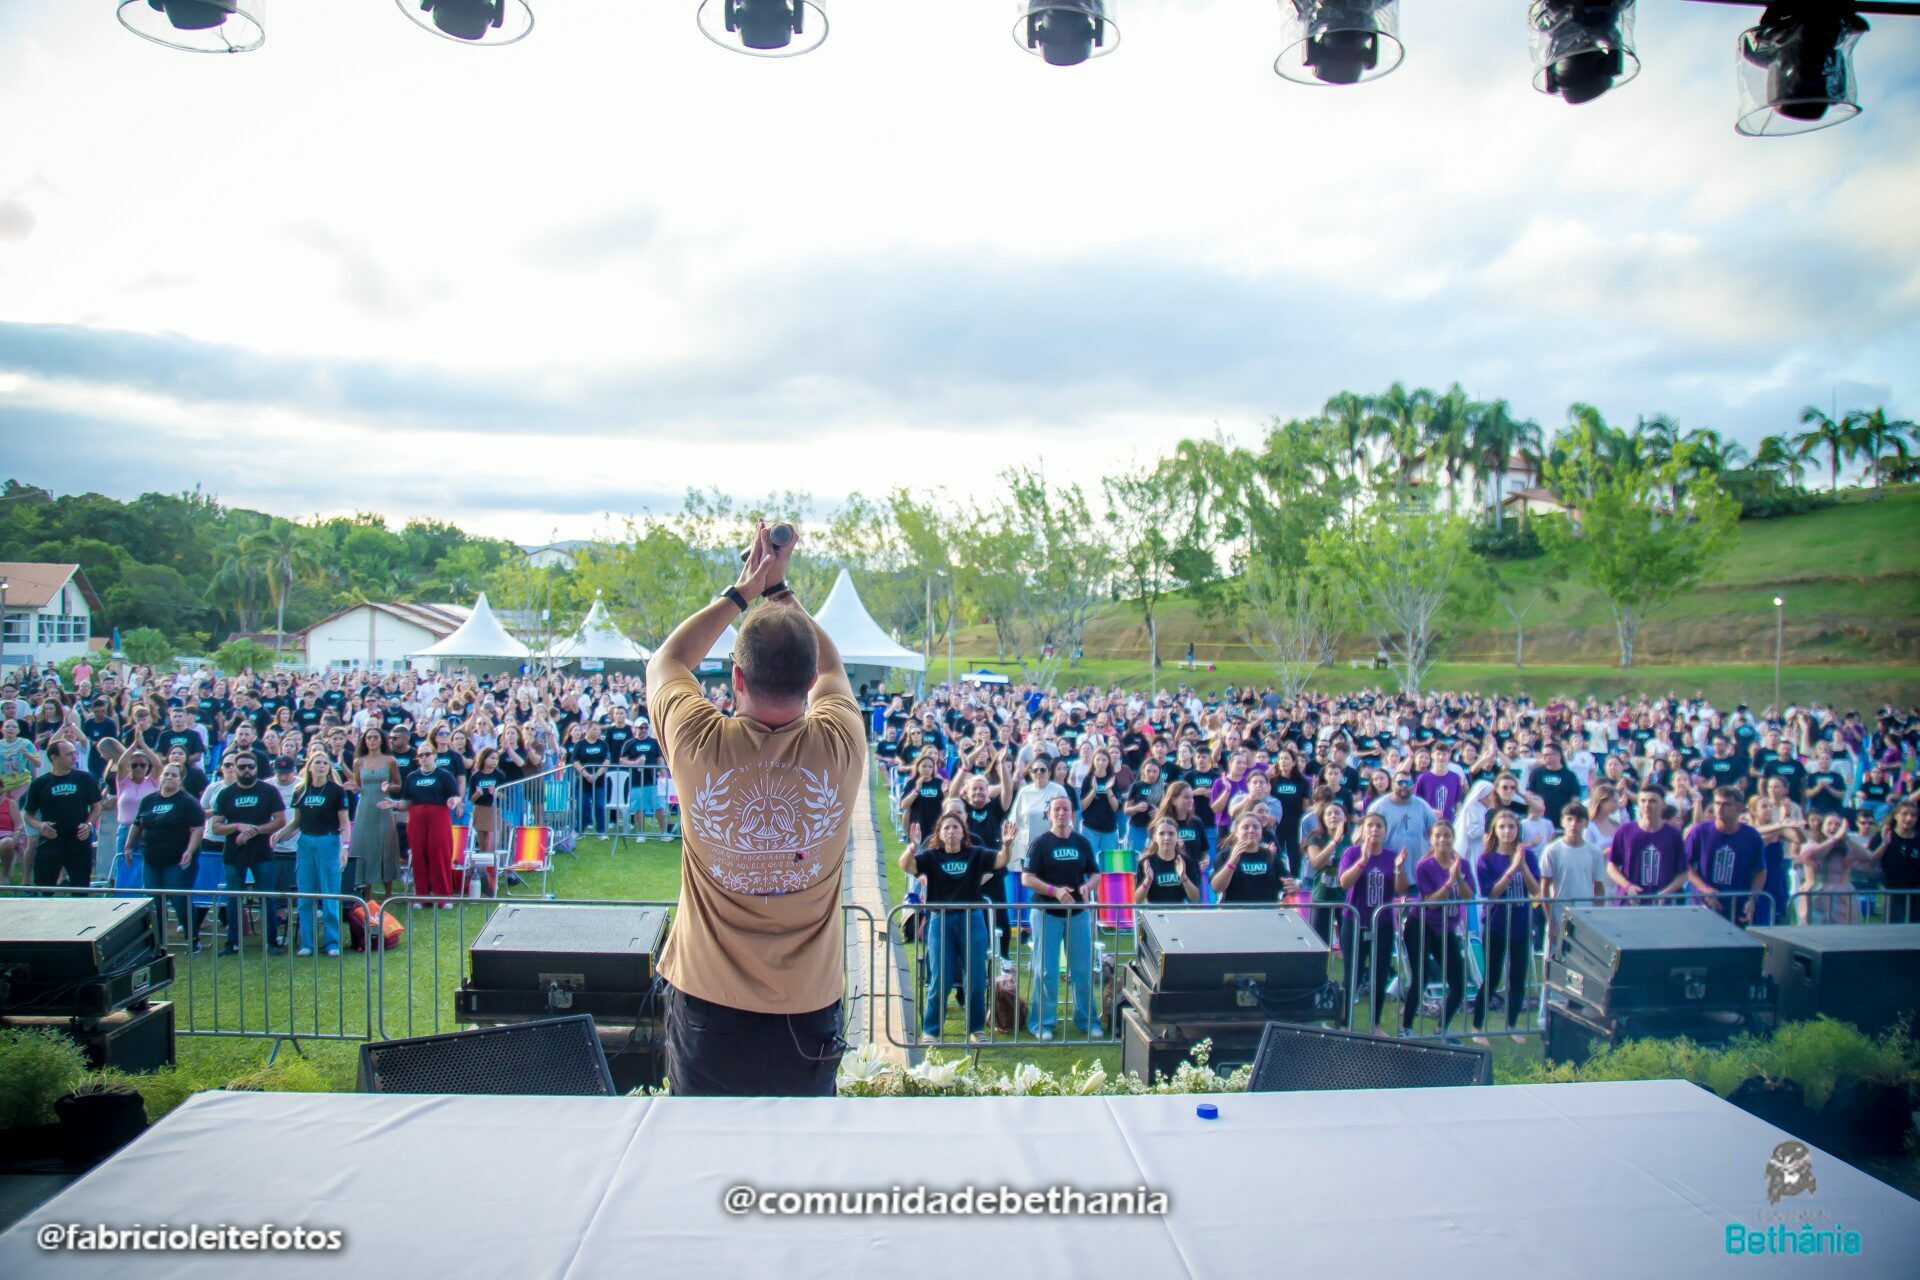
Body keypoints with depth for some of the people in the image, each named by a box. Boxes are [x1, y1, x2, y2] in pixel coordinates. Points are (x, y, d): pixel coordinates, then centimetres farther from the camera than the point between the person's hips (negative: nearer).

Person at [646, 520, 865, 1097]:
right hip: (808, 1009, 1)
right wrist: (778, 589, 19)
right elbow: (829, 667, 12)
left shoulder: (700, 745, -16)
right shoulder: (839, 747, -13)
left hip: (708, 1007, -1)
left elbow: (665, 662, 8)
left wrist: (743, 590, 14)